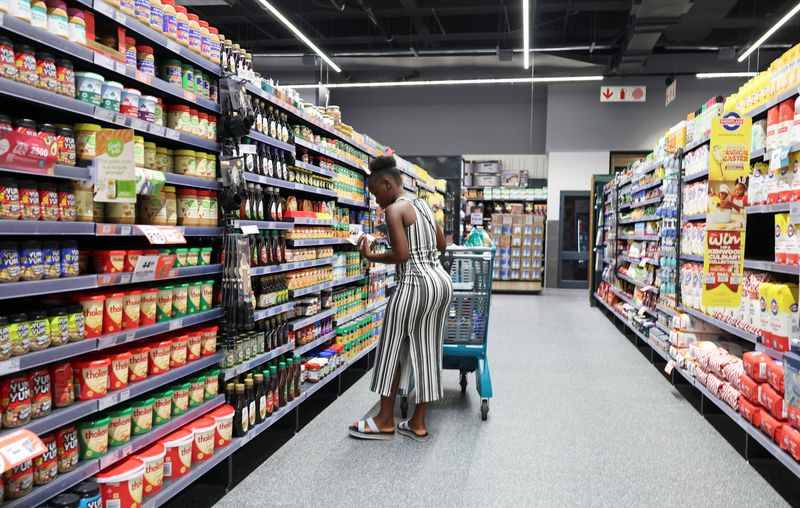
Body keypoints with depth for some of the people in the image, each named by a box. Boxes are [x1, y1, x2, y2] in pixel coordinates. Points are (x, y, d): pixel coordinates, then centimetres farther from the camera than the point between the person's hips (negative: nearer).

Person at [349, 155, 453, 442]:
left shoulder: (394, 210, -11)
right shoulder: (423, 205, 15)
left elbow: (401, 255, -18)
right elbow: (441, 244, 22)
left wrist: (370, 256, -5)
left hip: (416, 285, -9)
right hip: (441, 280, 9)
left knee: (393, 350, 6)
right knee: (427, 350, 11)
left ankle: (385, 421, 16)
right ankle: (418, 423, 19)